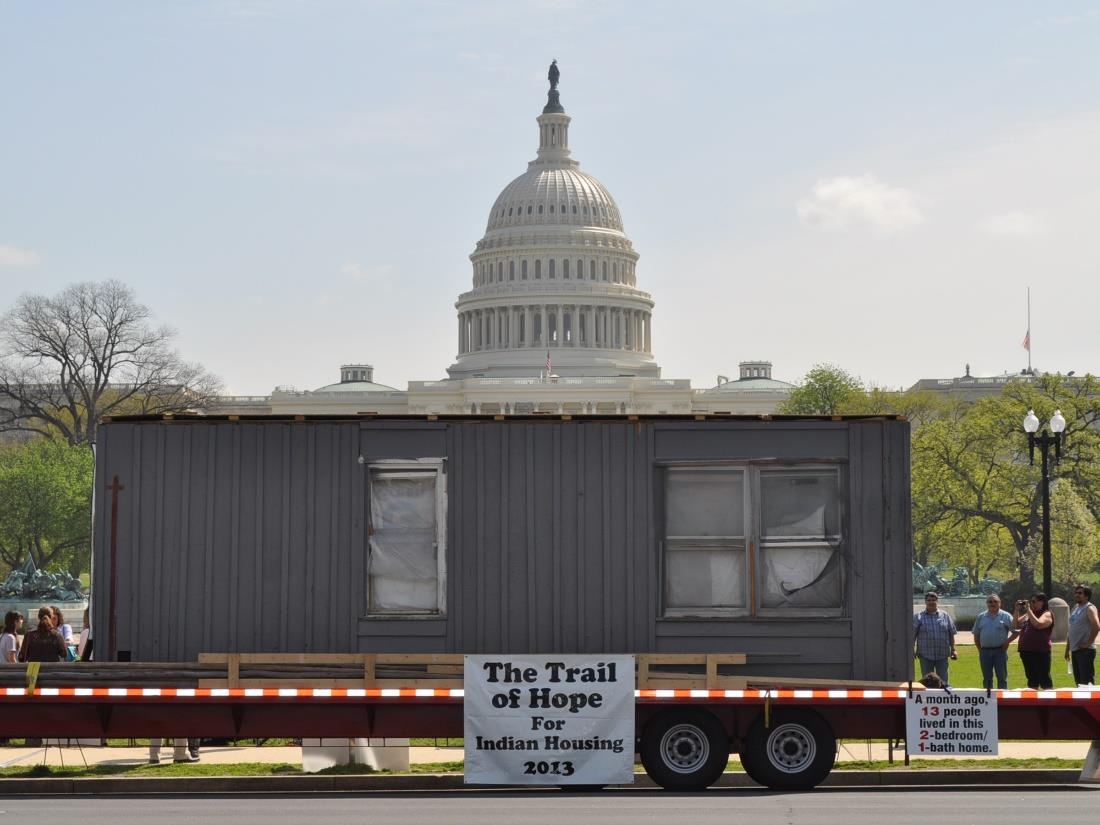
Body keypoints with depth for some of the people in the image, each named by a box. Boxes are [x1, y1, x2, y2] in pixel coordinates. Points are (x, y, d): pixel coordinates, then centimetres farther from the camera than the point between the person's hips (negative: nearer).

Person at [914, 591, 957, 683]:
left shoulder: (945, 616, 9)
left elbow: (951, 634, 10)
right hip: (925, 655, -1)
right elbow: (913, 635, 0)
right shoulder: (918, 617, 3)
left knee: (943, 680, 2)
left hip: (942, 655, 1)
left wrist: (953, 650, 6)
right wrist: (912, 650, -6)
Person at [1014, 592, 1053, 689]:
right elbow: (1015, 625, 15)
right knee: (1031, 679, 13)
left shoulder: (1047, 614, -4)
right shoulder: (1027, 615, 17)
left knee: (1044, 679, -7)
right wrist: (1017, 610, 5)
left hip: (1040, 652, -7)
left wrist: (1028, 610, -17)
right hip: (1026, 651, 7)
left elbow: (1038, 624, -22)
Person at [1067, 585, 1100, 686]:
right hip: (1074, 650, 9)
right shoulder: (1075, 608, 18)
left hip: (1085, 650, -9)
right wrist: (1067, 649, 20)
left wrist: (1088, 643, -18)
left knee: (1086, 681, -11)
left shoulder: (1089, 608, -8)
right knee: (1078, 680, 11)